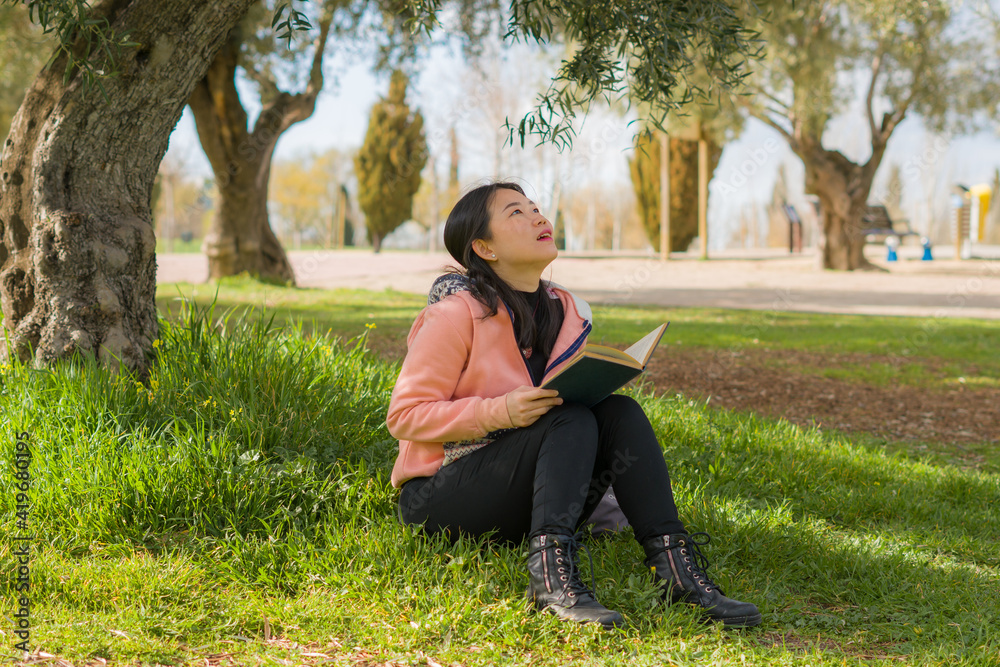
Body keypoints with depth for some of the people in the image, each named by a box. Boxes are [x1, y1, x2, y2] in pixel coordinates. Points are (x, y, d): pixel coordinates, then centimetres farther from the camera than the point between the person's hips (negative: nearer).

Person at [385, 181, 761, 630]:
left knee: (619, 412, -17)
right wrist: (501, 412, -26)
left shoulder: (566, 312, 9)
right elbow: (404, 415, -14)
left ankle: (672, 561, -31)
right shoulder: (457, 313, -12)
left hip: (522, 504, 6)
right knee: (571, 421, -28)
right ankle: (550, 572, -45)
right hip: (441, 498, -6)